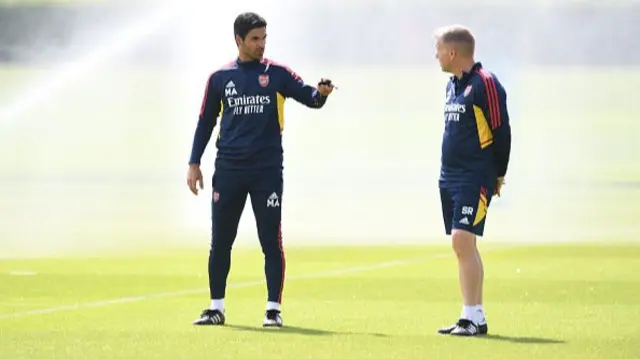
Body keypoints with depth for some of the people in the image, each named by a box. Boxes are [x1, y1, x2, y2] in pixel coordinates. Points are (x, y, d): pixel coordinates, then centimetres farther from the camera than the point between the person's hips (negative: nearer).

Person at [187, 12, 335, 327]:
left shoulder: (276, 73, 4)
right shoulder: (220, 78, 7)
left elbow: (309, 97, -5)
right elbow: (205, 123, 12)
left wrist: (321, 93, -28)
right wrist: (194, 163, 6)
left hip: (267, 170, -2)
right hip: (228, 170, 2)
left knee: (271, 241, -3)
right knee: (220, 241, 4)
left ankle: (273, 309, 2)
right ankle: (216, 308, 13)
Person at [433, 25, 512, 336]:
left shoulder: (485, 83, -12)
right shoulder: (452, 85, 15)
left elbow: (501, 131, -12)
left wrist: (499, 174, -8)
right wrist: (449, 169, 18)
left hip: (475, 179, -9)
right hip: (449, 178, 9)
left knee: (463, 240, -16)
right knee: (461, 246, 8)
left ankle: (474, 317, -13)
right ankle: (471, 317, 12)